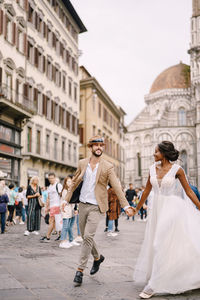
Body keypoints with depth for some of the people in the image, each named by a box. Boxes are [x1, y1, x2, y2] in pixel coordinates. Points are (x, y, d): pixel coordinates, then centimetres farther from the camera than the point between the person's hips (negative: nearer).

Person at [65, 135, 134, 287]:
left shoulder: (108, 167, -7)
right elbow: (75, 182, 16)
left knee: (88, 236, -15)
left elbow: (117, 187, -10)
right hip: (83, 205, 5)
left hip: (96, 207, -4)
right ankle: (98, 257, 39)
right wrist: (67, 199, 17)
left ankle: (80, 270, -5)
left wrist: (126, 206, -17)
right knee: (85, 237, 14)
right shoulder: (82, 163, 4)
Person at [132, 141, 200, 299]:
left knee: (162, 245, -6)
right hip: (156, 208, 6)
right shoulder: (153, 168, 4)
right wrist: (137, 208, 18)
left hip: (172, 208, -6)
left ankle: (154, 286, 1)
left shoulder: (177, 169, -11)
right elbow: (147, 190, 13)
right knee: (153, 243, 12)